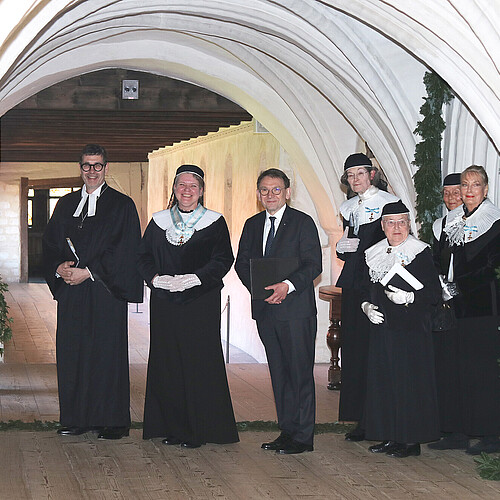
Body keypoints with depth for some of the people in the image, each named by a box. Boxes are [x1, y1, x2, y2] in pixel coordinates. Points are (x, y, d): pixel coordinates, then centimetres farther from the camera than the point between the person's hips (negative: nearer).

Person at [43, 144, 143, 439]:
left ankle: (113, 422, 3)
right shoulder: (66, 205, 16)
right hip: (71, 293, 4)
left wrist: (88, 272, -13)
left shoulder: (122, 205, 1)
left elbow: (125, 252, -7)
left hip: (105, 290, -4)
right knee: (72, 353, 3)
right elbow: (50, 243, 14)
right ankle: (77, 419, 12)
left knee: (108, 353, -4)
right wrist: (59, 268, -7)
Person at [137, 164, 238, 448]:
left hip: (201, 303, -3)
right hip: (165, 302, 3)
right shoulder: (159, 222, 12)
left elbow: (224, 259, -4)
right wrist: (156, 278, -10)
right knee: (166, 361, 2)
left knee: (199, 361, -4)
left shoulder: (214, 222, 3)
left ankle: (198, 430, 3)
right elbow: (144, 256, 9)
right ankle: (172, 427, 11)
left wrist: (195, 278, -17)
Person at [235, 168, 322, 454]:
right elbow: (242, 262, 11)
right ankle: (286, 431, 17)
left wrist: (288, 286, -23)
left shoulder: (303, 223, -2)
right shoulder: (252, 225, 15)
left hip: (296, 309, -5)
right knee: (279, 372, 11)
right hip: (265, 309, 6)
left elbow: (313, 264, -9)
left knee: (300, 372, -4)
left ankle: (302, 437, 0)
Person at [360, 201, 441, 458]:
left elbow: (435, 291, -7)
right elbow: (366, 288, 20)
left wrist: (409, 298, -21)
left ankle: (411, 440, 3)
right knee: (383, 381, 6)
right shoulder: (373, 254, 12)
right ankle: (390, 437, 15)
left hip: (411, 329, -5)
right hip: (382, 327, 5)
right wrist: (367, 306, 0)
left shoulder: (421, 253, -4)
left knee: (409, 380, -4)